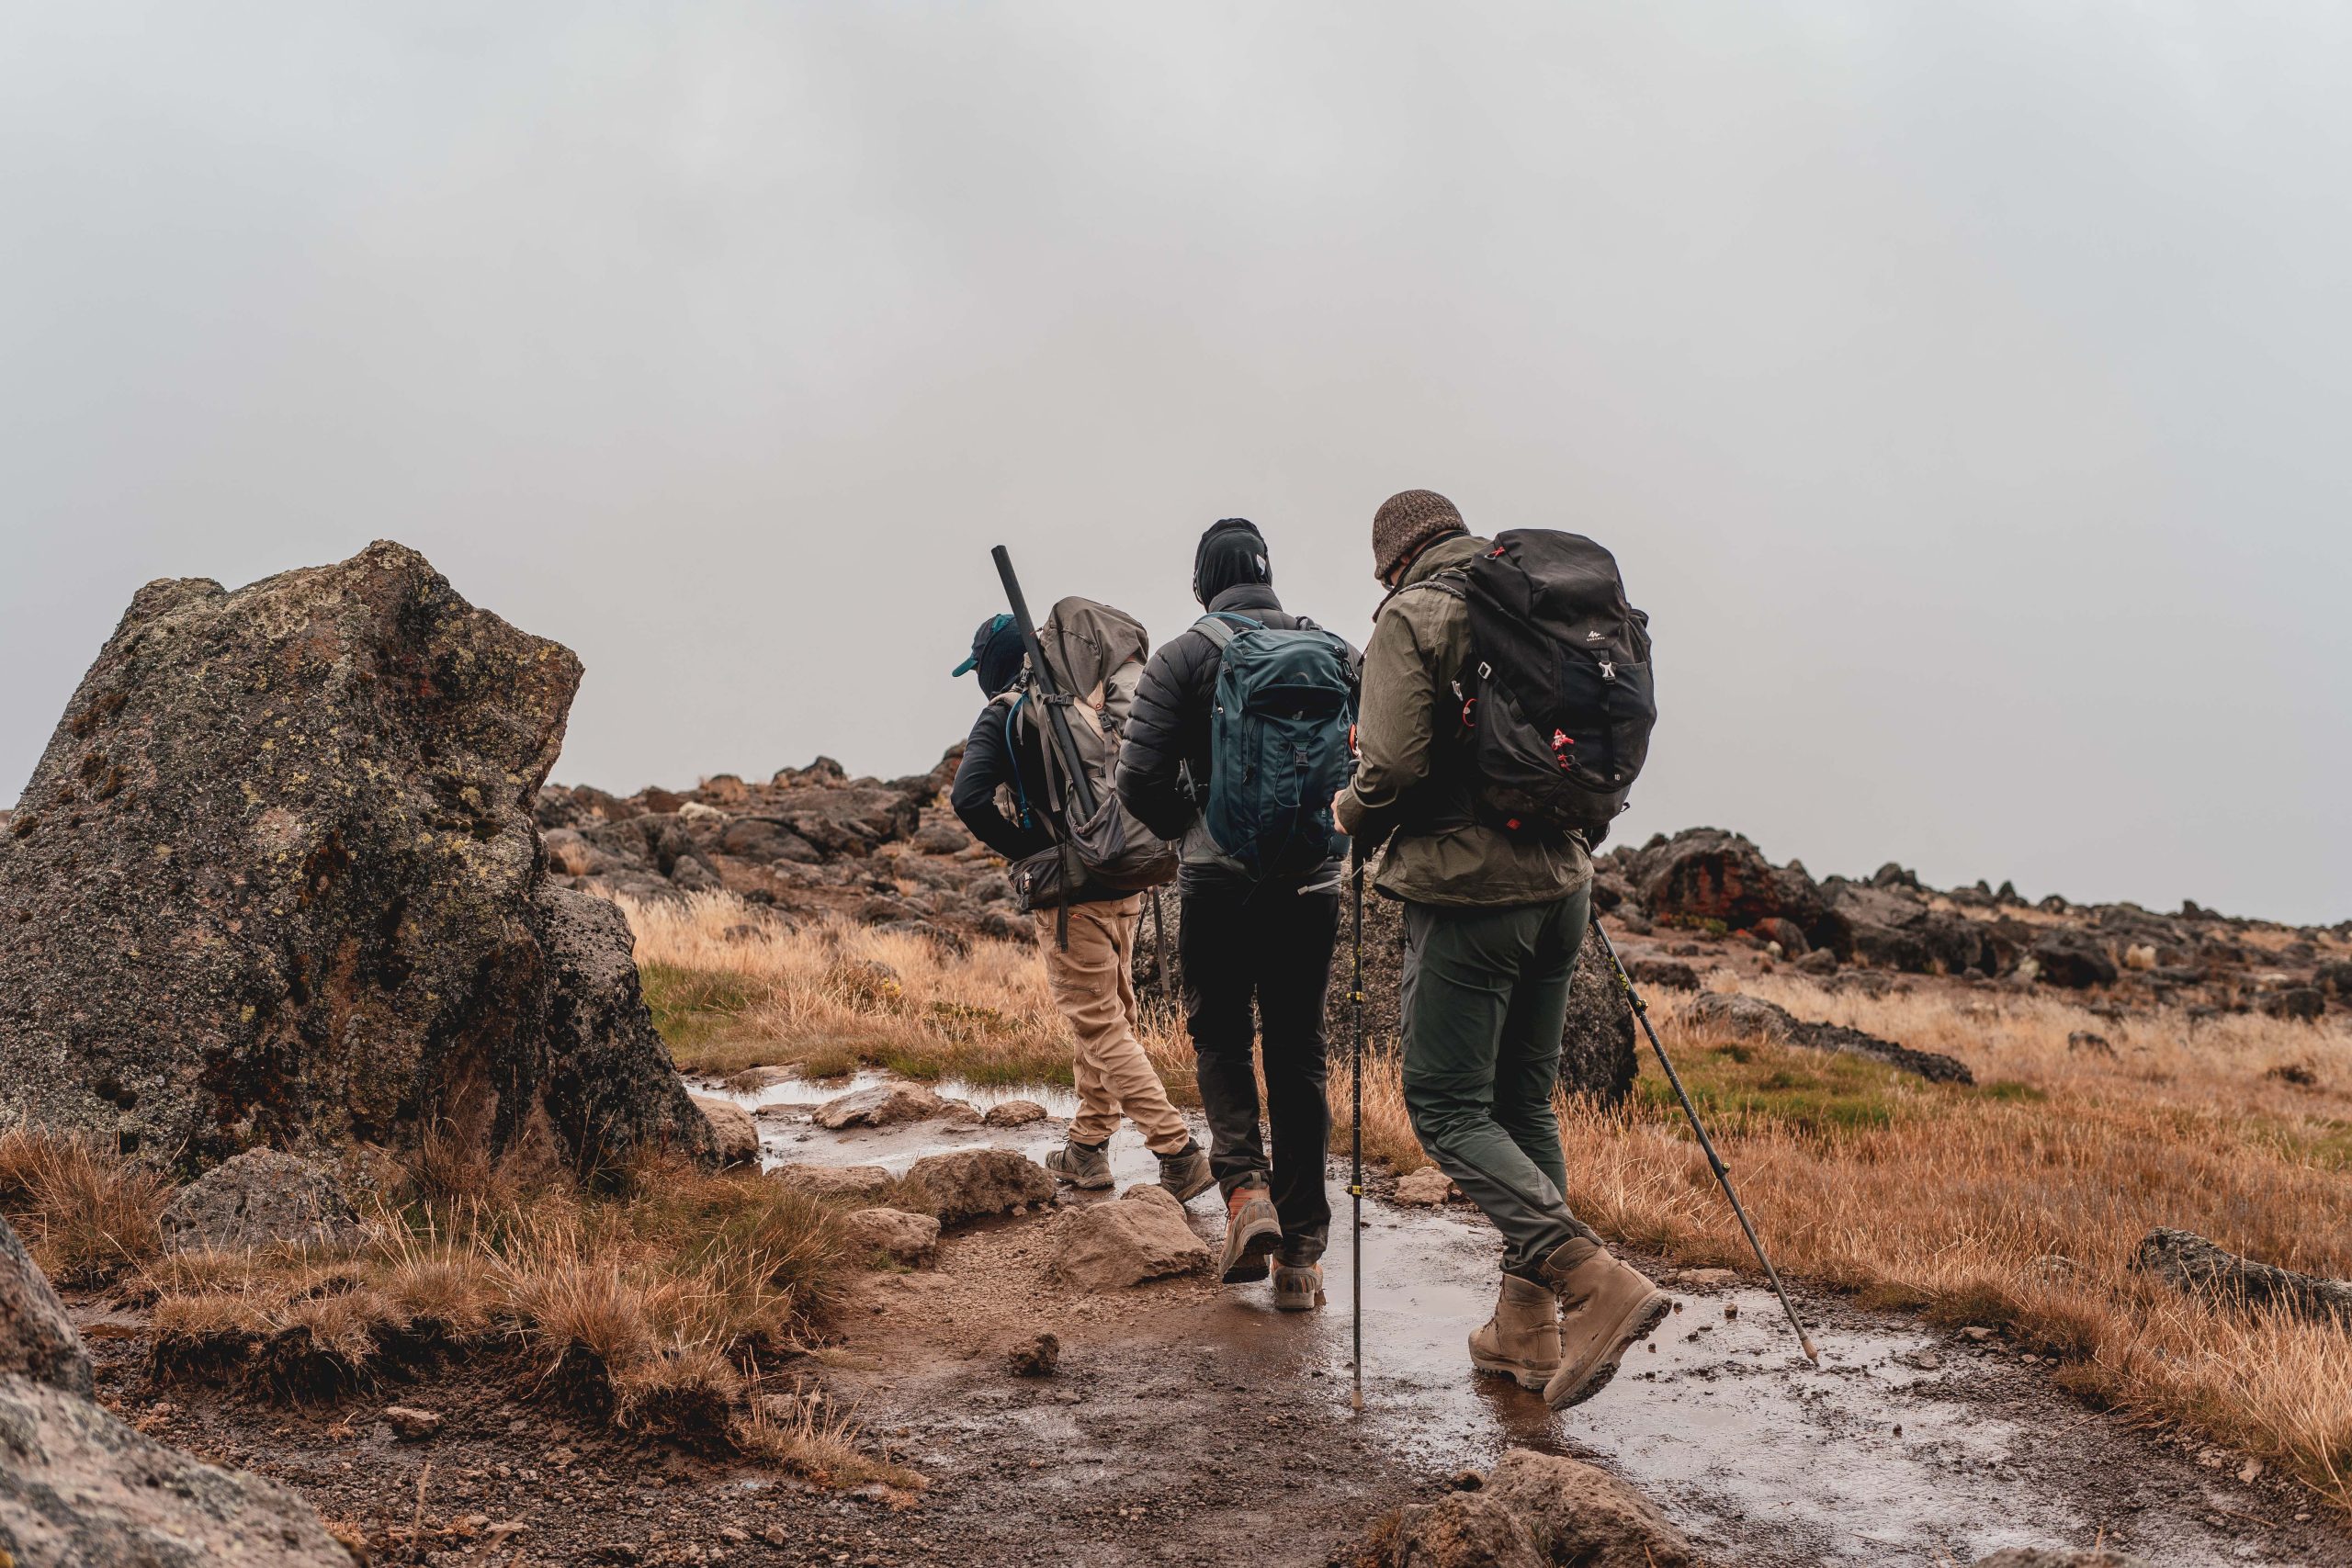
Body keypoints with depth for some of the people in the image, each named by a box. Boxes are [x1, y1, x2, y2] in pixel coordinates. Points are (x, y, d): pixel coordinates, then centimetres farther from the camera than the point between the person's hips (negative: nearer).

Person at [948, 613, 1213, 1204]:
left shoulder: (1004, 717, -8)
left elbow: (969, 796, -22)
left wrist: (1028, 850, -12)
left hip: (1071, 894, -7)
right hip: (1124, 885, 7)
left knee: (1102, 1028, -3)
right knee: (1106, 1016, 17)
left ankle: (1179, 1152, -10)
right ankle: (1088, 1148, 25)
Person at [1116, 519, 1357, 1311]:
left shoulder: (1181, 659, -4)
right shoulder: (1333, 650, 5)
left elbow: (1139, 780, -9)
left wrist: (1194, 828, 10)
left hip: (1218, 881, -2)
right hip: (1312, 881, 2)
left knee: (1221, 1037, 16)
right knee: (1299, 1054, 9)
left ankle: (1245, 1187, -7)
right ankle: (1300, 1255, 9)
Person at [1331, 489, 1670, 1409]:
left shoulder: (1410, 619, -8)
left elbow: (1396, 765, -17)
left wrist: (1352, 813, 2)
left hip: (1466, 893, -7)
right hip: (1560, 884, 7)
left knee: (1447, 1109, -3)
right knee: (1524, 1103, 15)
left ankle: (1596, 1283, -19)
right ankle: (1527, 1328, 18)